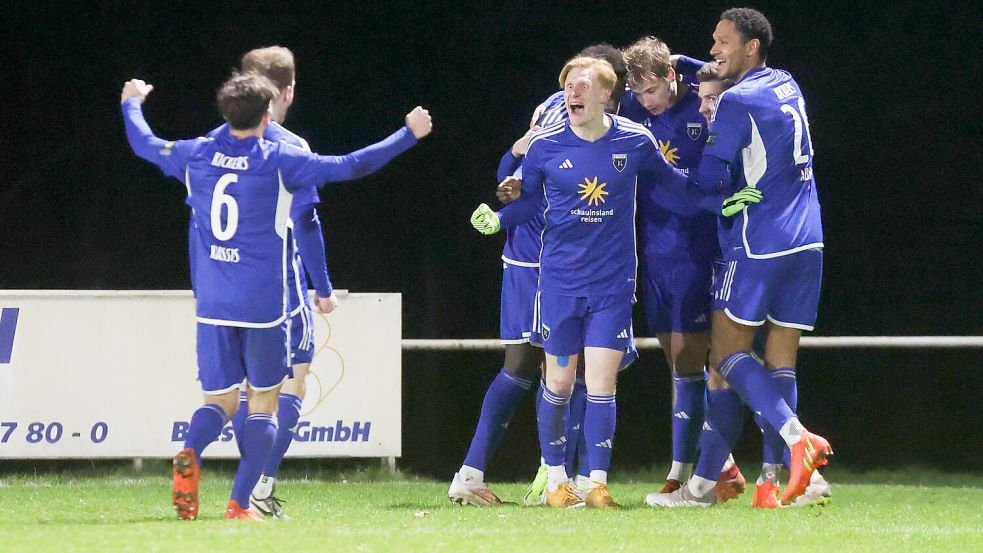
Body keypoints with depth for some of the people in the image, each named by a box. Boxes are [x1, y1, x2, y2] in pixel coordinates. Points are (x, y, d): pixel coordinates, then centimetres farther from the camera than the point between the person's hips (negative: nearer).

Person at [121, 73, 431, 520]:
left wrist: (131, 104, 41)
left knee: (219, 402, 9)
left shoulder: (197, 156, 3)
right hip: (263, 306, -3)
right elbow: (350, 166, -9)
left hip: (212, 304, 3)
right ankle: (240, 503, -3)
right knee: (263, 404, 9)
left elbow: (143, 144, 20)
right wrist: (410, 134, 1)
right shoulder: (279, 161, -8)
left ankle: (189, 454, -24)